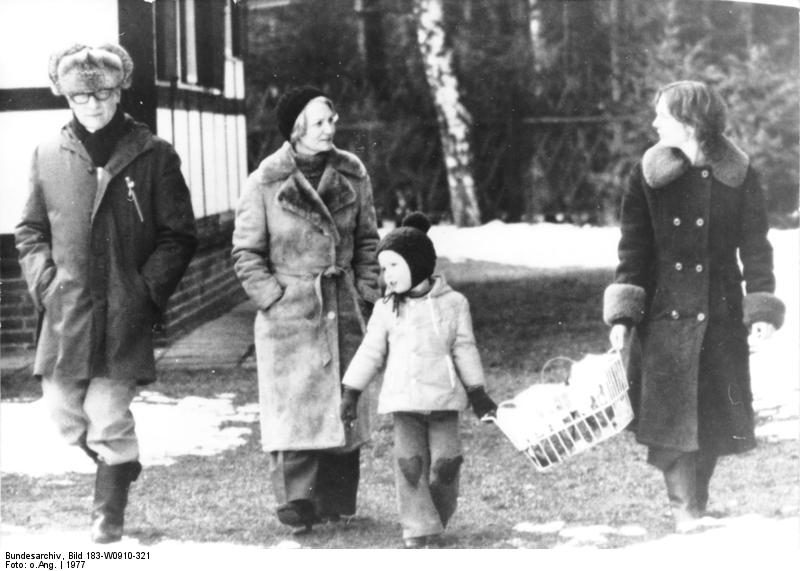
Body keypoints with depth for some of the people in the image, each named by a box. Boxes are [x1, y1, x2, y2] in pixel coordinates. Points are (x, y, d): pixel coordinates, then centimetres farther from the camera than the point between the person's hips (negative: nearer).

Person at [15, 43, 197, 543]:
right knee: (63, 412, 9)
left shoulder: (154, 156, -2)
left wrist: (149, 288, -9)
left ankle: (109, 515, 15)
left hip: (125, 315, -3)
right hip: (66, 311, 4)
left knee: (110, 418, -5)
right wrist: (43, 279, 0)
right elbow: (31, 230, 15)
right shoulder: (49, 156, 6)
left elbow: (180, 235, 1)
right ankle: (122, 463, 37)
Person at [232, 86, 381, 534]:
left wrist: (367, 294, 5)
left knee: (345, 404, 7)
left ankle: (336, 502, 18)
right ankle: (297, 500, -5)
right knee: (295, 405, -9)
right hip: (288, 313, -4)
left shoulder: (353, 173, 4)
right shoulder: (265, 183, -7)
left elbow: (367, 239, 12)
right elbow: (246, 253, -1)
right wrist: (275, 299, -9)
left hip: (344, 309, 4)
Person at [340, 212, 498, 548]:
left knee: (445, 463, -1)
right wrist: (350, 393, 4)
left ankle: (436, 523, 18)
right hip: (404, 401, 0)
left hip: (444, 398, 0)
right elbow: (370, 353, 7)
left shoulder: (453, 303, 2)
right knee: (409, 465, -6)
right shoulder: (386, 309, 3)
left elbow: (464, 350, 7)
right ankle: (418, 531, -1)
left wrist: (478, 394, 8)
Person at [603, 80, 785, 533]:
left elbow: (755, 247, 2)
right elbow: (634, 249, 0)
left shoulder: (738, 175, -1)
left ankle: (696, 512, 19)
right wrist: (623, 315, -7)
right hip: (662, 314, 0)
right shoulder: (649, 175, 1)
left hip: (721, 316, 0)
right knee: (670, 416, -6)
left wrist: (763, 308, -8)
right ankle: (685, 510, 1)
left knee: (714, 420, 5)